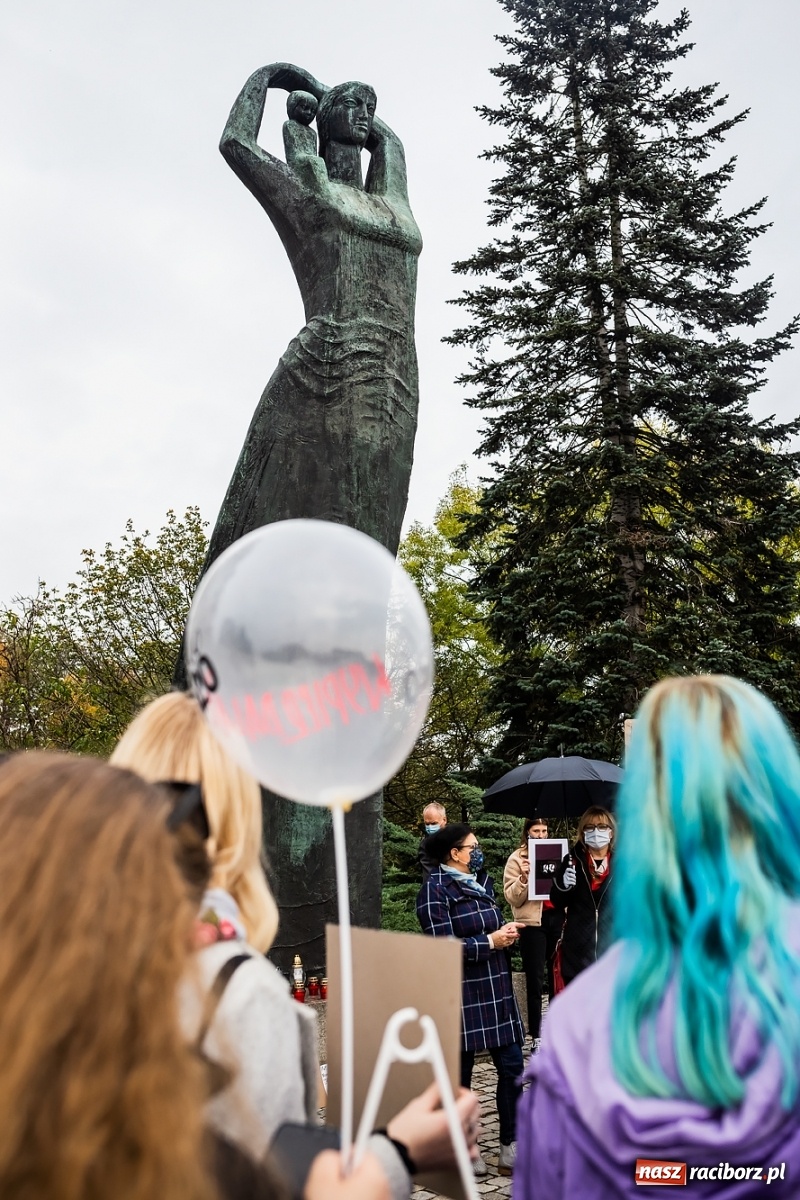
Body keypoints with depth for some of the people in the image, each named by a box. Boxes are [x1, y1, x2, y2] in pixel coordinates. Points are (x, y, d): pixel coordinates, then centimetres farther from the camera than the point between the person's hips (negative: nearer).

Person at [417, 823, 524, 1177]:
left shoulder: (482, 883, 12)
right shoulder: (435, 890, -12)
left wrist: (507, 932, -2)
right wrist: (490, 941, -17)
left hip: (496, 990, 7)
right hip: (461, 995, -7)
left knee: (512, 1066, 5)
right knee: (460, 1074, 7)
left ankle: (510, 1148, 18)